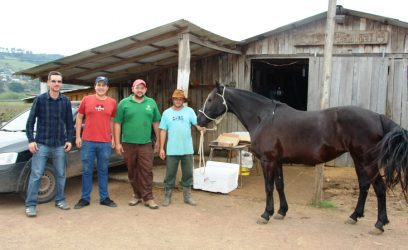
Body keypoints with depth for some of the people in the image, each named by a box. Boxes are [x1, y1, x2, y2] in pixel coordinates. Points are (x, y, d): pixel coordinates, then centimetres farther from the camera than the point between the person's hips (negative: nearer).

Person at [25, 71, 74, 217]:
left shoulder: (66, 101, 4)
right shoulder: (40, 99, -3)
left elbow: (69, 123, 9)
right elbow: (30, 122, -1)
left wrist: (69, 140, 2)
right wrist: (31, 140, -8)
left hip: (60, 145, 3)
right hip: (41, 144, -2)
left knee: (61, 174, 10)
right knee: (36, 175, -2)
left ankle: (60, 200, 25)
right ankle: (30, 205, 6)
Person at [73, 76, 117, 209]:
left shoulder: (112, 102, 5)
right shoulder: (86, 100, 2)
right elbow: (79, 118, 7)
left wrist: (113, 138, 8)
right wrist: (78, 137, 1)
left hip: (105, 143, 1)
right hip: (88, 142, -1)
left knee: (103, 171, 10)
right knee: (87, 171, 7)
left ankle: (104, 197, 19)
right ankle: (85, 198, 17)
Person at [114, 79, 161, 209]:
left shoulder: (151, 103, 8)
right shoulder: (124, 103, 2)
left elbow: (156, 123, 12)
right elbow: (117, 123, 0)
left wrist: (158, 141, 9)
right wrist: (117, 143, -5)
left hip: (146, 144, 0)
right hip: (128, 144, 0)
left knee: (146, 171, -2)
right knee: (132, 171, 9)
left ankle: (148, 198, 4)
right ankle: (137, 195, 23)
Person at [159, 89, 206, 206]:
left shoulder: (189, 111, 2)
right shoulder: (166, 113, 4)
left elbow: (196, 122, -13)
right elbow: (163, 131, 3)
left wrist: (200, 127, -37)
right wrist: (161, 148, -1)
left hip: (187, 149, 0)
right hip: (172, 150, 0)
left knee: (188, 174, 10)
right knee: (170, 174, 6)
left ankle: (187, 196, 24)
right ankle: (167, 197, 18)